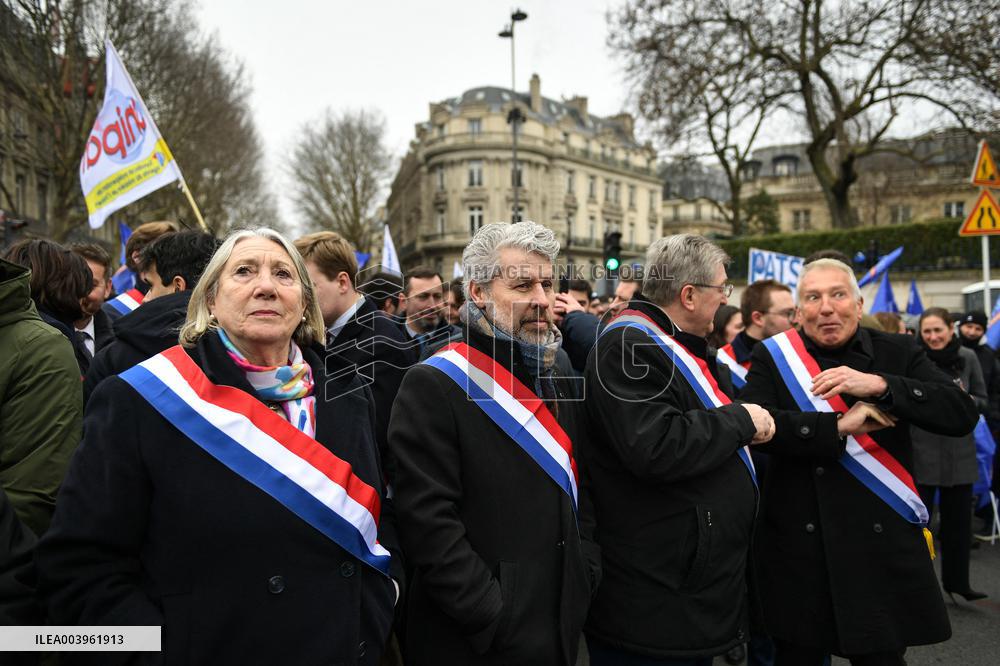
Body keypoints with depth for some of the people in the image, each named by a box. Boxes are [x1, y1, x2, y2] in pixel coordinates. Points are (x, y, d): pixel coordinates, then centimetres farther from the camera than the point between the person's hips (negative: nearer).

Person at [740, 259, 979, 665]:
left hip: (881, 546, 1)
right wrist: (838, 426, -19)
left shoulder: (898, 353, 4)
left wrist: (880, 385, -19)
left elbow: (962, 414, -7)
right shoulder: (771, 358, -1)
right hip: (800, 549, 0)